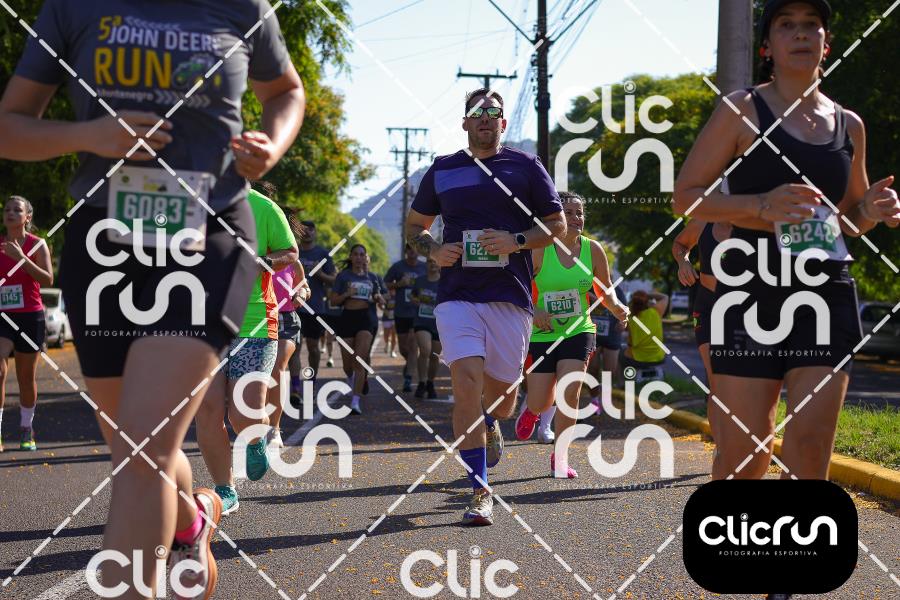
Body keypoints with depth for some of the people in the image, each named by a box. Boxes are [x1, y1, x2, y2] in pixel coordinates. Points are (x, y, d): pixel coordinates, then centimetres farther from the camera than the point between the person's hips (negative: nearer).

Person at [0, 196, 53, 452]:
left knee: (26, 376, 8)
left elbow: (48, 280, -13)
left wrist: (21, 258, -21)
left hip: (30, 316, -1)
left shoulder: (37, 245, -1)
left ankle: (26, 430, 25)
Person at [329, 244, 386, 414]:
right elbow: (334, 301, 4)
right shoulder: (343, 276, 7)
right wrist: (346, 294, -13)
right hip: (347, 318, 0)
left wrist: (378, 298, -5)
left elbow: (382, 303, 18)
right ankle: (353, 380, 43)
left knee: (360, 360, -15)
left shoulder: (372, 277, 12)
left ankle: (355, 402, -19)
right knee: (348, 363, 6)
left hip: (367, 318, 0)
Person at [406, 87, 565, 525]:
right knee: (466, 386, -16)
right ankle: (480, 492, -12)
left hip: (510, 295, 0)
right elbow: (415, 225, 22)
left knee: (501, 392, 7)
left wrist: (517, 241, -10)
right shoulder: (442, 170, 12)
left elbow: (557, 224, 8)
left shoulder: (525, 166, 7)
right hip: (457, 295, 0)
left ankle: (490, 424, 46)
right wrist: (433, 250, -1)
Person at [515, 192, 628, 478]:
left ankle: (560, 456, 1)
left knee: (570, 391, -16)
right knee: (542, 402, 1)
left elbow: (605, 291, 9)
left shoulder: (593, 250, -2)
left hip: (578, 331, 2)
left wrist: (617, 308, -12)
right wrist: (534, 310, -29)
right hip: (541, 335, -2)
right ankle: (532, 410, 41)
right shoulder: (539, 250, -12)